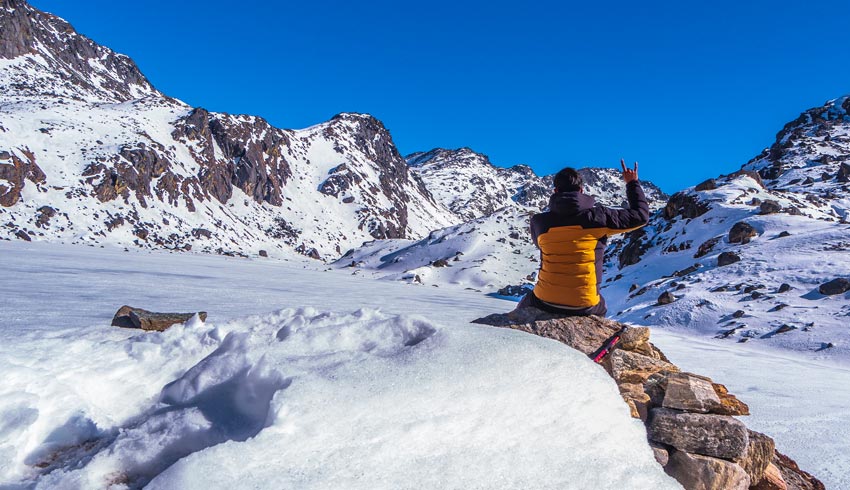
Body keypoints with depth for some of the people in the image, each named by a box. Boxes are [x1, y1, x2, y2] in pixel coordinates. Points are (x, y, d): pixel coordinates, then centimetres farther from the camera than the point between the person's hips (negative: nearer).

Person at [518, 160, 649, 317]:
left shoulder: (539, 222, -7)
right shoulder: (598, 216, -11)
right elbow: (640, 215, 1)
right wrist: (632, 183, 16)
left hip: (544, 302, 0)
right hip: (585, 307, 1)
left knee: (525, 306, 32)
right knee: (600, 310, 37)